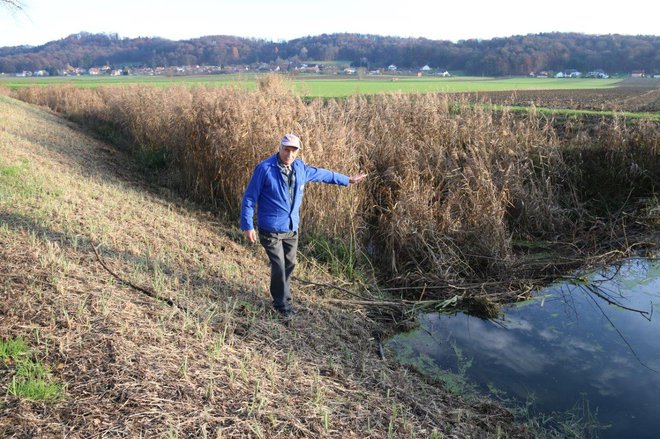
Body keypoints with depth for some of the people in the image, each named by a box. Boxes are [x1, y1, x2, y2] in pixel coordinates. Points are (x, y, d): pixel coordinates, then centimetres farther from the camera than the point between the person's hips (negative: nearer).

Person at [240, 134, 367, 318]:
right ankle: (282, 303, 15)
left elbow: (323, 174, 20)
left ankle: (281, 297, 33)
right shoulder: (265, 168, -14)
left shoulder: (301, 169, 4)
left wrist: (347, 180, 29)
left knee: (289, 264, 14)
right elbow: (249, 197, -10)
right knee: (279, 266, -4)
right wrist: (247, 225, -13)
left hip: (292, 228, 6)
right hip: (271, 229, -6)